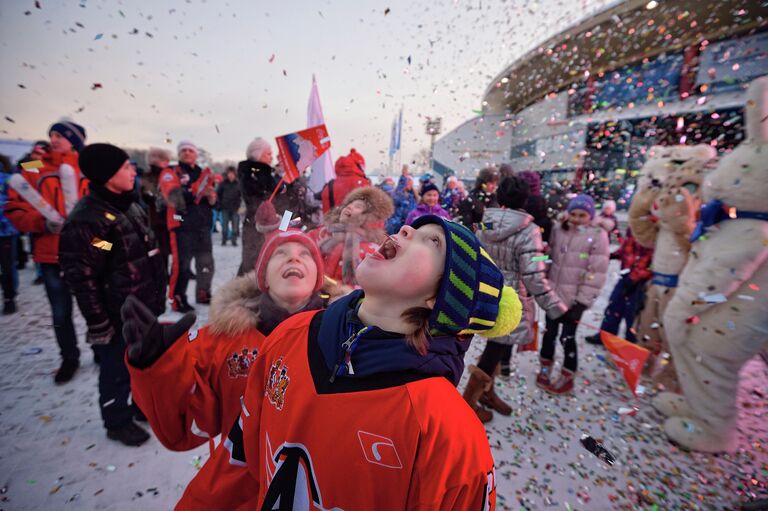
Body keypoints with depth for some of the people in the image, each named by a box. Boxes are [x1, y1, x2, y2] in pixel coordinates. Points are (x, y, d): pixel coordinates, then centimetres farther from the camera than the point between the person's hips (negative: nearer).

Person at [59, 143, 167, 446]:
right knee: (118, 370, 11)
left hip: (145, 308, 8)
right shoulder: (87, 219, -21)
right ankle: (117, 422, 34)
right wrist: (97, 324, -17)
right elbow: (81, 277, -21)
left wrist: (158, 295, 19)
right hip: (117, 317, -8)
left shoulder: (130, 206, 8)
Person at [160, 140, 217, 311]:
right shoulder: (171, 172, 2)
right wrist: (195, 192, -30)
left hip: (203, 225, 6)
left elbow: (213, 199, 20)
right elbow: (174, 195, -17)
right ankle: (177, 299, 5)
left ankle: (203, 294, 28)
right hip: (182, 225, -6)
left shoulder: (203, 173, 18)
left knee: (206, 262, 13)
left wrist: (212, 198, -3)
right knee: (182, 263, -8)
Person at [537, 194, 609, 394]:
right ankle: (545, 369, 32)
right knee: (549, 332, 14)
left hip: (574, 298, -4)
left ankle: (567, 379, 23)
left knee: (567, 337, 4)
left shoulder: (597, 236, -9)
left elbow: (596, 273, -11)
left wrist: (583, 301, -13)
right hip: (554, 293, 4)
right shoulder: (559, 229, 3)